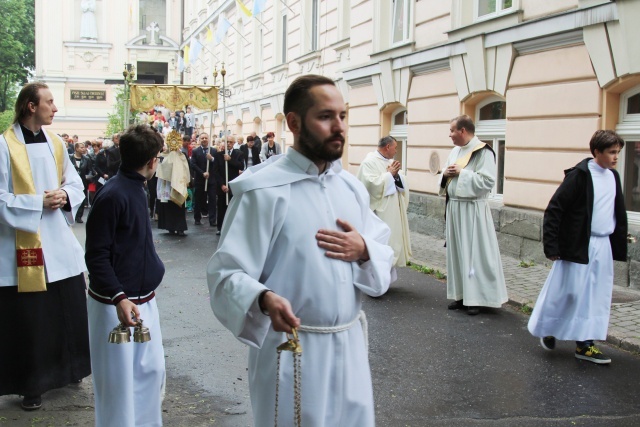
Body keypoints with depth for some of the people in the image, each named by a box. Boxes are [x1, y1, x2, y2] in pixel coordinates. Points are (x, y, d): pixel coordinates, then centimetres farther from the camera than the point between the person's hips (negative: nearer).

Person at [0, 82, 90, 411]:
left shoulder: (55, 143, 9)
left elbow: (76, 182, 14)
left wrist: (65, 195, -6)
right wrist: (39, 202, -18)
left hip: (60, 241, 6)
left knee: (69, 309, 14)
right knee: (29, 318, 3)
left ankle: (69, 367, 33)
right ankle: (32, 384, 17)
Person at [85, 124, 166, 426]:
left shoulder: (136, 189, 8)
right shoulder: (112, 195, -18)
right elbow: (96, 256, -19)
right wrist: (119, 299, -27)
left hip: (144, 300, 9)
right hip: (115, 304, -9)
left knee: (152, 370, 15)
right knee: (119, 380, 3)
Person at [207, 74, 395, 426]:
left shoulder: (352, 187, 7)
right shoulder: (263, 189, -15)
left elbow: (384, 256, 12)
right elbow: (226, 273, -18)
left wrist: (364, 251, -10)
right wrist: (264, 299, -37)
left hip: (349, 345, 6)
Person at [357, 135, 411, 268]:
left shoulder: (391, 161, 14)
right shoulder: (369, 162, -12)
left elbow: (403, 182, 14)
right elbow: (372, 184, -24)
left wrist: (397, 174, -7)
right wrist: (389, 174, -15)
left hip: (393, 209, 9)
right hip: (379, 210, -9)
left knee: (393, 236, 12)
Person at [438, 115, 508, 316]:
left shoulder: (483, 152, -12)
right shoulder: (455, 152, 12)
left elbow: (487, 182, -20)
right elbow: (445, 180, 19)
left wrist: (462, 173, -18)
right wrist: (445, 174, -4)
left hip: (472, 210, -8)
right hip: (454, 208, 8)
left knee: (474, 253, -3)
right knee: (456, 252, 10)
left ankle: (476, 297, 5)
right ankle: (461, 295, 19)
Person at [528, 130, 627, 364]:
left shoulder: (613, 177, 9)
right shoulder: (580, 175, -12)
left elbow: (619, 213, 19)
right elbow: (554, 209, -14)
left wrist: (620, 246, 14)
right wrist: (552, 246, -16)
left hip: (603, 247, 7)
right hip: (578, 246, -7)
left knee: (597, 296, 7)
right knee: (568, 292, 1)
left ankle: (584, 343, 16)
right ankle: (548, 329, 24)